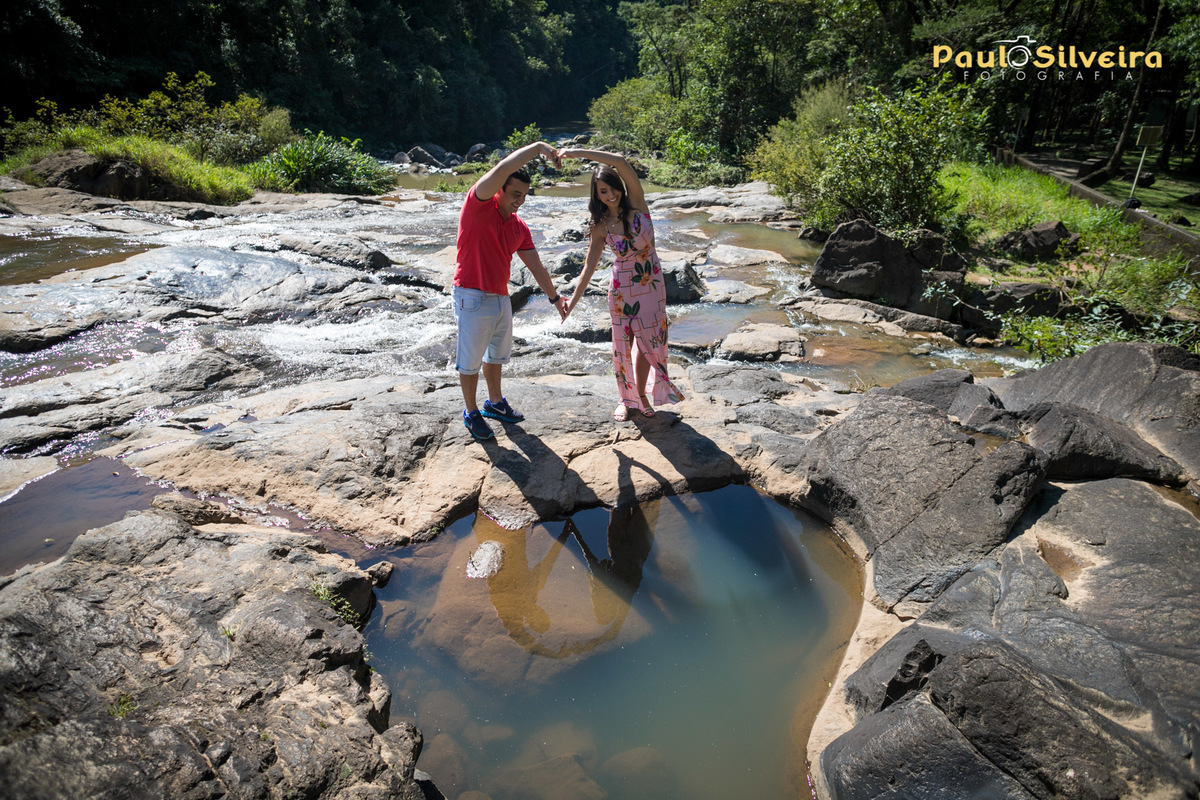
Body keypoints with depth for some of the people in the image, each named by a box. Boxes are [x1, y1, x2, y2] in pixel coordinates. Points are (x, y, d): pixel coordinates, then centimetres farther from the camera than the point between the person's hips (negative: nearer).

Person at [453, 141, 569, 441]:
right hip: (473, 298, -7)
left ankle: (495, 403, 40)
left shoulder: (520, 227, 8)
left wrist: (554, 297, 12)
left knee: (496, 355, 21)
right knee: (470, 360, 6)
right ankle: (471, 413, 21)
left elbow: (535, 265, 12)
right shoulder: (477, 206, -12)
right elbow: (501, 170, -27)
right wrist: (537, 148, -23)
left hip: (501, 298, 7)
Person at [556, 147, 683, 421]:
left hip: (651, 285, 0)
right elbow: (590, 265, -4)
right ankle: (627, 400, 24)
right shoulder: (601, 226, -7)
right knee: (623, 344, 6)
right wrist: (573, 300, -11)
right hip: (622, 289, 0)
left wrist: (578, 152, -25)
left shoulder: (636, 203, -10)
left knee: (649, 342, 7)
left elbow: (621, 162, -24)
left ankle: (641, 395, 26)